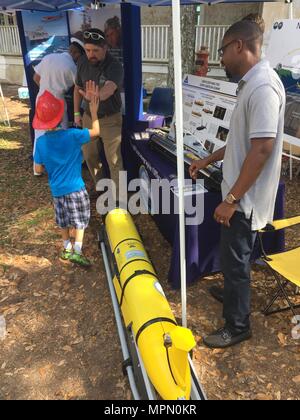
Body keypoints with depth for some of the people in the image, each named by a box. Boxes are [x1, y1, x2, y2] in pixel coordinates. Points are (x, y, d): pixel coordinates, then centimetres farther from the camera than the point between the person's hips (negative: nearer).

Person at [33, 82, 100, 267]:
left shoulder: (41, 142, -7)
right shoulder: (72, 135, -18)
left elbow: (38, 169, 0)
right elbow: (96, 131, -7)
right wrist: (94, 111, 1)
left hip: (56, 189, 5)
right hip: (75, 188, -4)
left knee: (64, 220, 21)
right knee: (80, 220, 9)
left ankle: (67, 248, 36)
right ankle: (77, 251, 5)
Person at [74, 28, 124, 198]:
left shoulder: (115, 66, -22)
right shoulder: (83, 63, -3)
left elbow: (108, 90, -42)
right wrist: (77, 113, 9)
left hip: (110, 119, -6)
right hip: (89, 117, 6)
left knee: (114, 160, -4)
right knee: (89, 155, 17)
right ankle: (100, 186, 40)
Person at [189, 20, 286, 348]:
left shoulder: (262, 86, -21)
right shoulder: (250, 84, 10)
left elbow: (262, 149, -27)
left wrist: (231, 200, -24)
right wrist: (208, 160, 22)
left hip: (246, 198, -10)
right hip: (240, 193, 10)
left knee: (234, 260, 4)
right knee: (233, 256, 25)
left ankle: (237, 326, 23)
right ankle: (232, 293, 49)